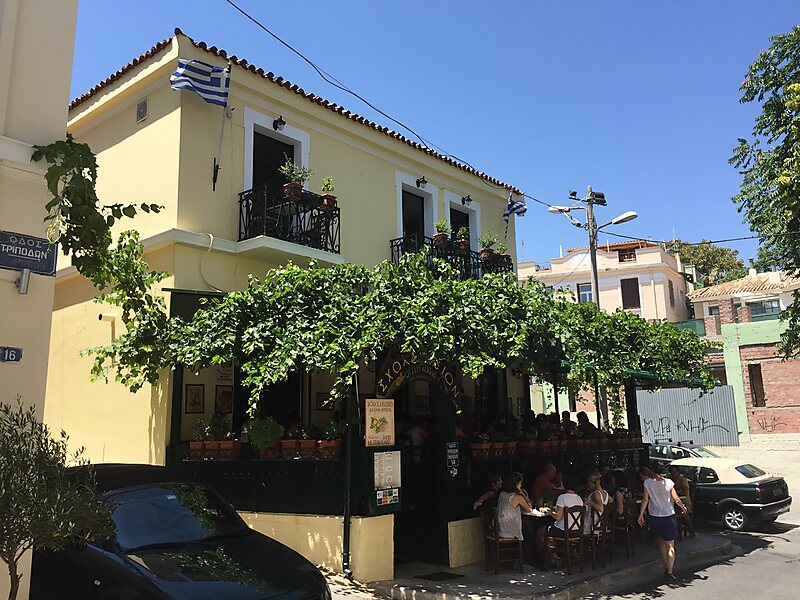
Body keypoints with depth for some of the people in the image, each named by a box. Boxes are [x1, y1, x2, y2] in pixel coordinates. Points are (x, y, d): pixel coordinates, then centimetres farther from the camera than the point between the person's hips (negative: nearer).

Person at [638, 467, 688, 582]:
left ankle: (666, 567, 21)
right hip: (668, 516, -1)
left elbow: (645, 500, -10)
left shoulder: (647, 483, -8)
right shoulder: (668, 482, -6)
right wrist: (683, 508, 15)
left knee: (661, 541, 21)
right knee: (670, 546, 5)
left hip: (654, 517, 1)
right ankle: (669, 572, 1)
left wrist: (641, 514, -3)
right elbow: (676, 499, -4)